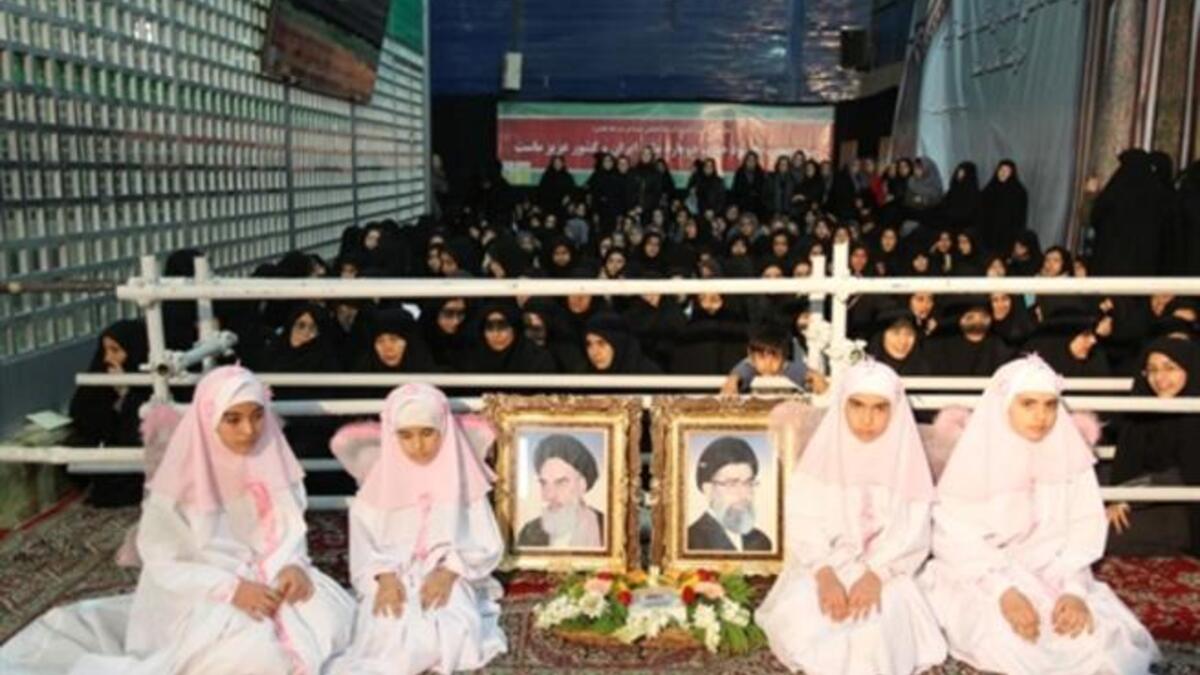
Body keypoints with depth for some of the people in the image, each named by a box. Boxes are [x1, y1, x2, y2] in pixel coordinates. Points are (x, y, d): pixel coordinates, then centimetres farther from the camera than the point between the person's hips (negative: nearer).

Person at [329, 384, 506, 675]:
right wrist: (384, 576, -18)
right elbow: (364, 544, 2)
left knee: (454, 630, -32)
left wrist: (449, 572, -16)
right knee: (385, 629, -35)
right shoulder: (381, 479, 5)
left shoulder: (462, 479, 3)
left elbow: (488, 545, 1)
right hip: (393, 577, 0)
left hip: (450, 577, 0)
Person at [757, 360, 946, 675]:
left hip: (884, 568, -1)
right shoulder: (823, 451, -1)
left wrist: (875, 574, -23)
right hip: (826, 563, 1)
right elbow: (803, 522, -7)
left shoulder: (905, 455, -2)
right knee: (799, 611, -26)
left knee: (878, 616, -31)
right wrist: (825, 574, -23)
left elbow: (912, 531, -7)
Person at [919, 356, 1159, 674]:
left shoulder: (1069, 453, -4)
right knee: (1010, 640, -27)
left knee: (1099, 637, -19)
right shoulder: (977, 454, -14)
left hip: (1054, 576, 3)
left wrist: (1074, 590, -21)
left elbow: (1085, 528, -5)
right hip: (981, 579, -3)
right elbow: (955, 537, -13)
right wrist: (1004, 591, -25)